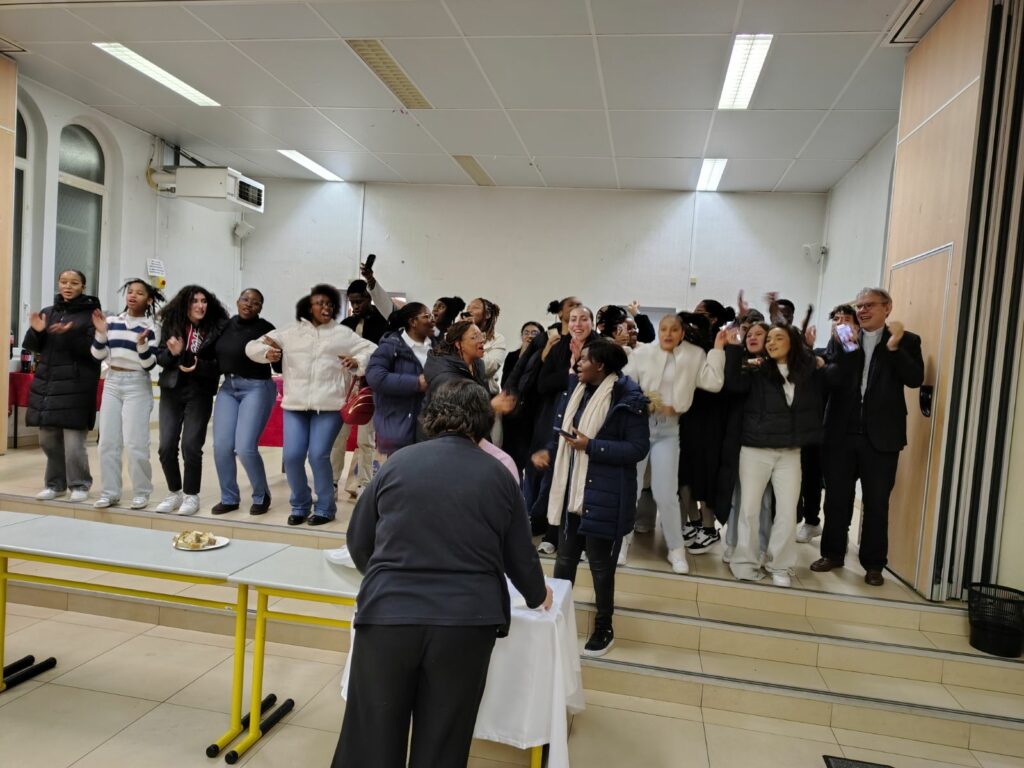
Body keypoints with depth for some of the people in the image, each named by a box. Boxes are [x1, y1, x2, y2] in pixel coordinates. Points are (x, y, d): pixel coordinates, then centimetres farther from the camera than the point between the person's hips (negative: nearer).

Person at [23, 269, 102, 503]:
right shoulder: (48, 312, 13)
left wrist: (71, 333, -24)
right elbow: (33, 347, 13)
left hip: (76, 385, -6)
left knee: (73, 442, -8)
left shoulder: (91, 313, -3)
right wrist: (36, 332, -7)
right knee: (48, 439, 11)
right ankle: (55, 484, 25)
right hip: (46, 383, 6)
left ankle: (79, 485, 8)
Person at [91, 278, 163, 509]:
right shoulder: (112, 321, 7)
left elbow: (149, 364, -9)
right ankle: (110, 492, 16)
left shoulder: (151, 327, -4)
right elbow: (98, 355, 5)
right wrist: (101, 333, -9)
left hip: (137, 385, -5)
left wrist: (142, 344, -25)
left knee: (134, 443, -6)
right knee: (107, 441, 6)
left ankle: (141, 493, 7)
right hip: (112, 382, 5)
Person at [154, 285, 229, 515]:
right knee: (166, 446, 1)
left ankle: (191, 495, 11)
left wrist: (198, 366, -20)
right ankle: (175, 493, 20)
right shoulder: (172, 324, 3)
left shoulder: (216, 328, -4)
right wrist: (173, 353, -16)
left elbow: (219, 365, -3)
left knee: (191, 445, -6)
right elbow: (159, 358, 5)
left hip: (199, 393, -3)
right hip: (171, 391, 3)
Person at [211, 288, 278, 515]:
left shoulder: (265, 329, -10)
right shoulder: (227, 325, 7)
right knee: (221, 446, 0)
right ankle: (229, 498, 18)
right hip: (228, 387, 6)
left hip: (257, 389, -6)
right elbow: (217, 355, 18)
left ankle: (262, 496, 11)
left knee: (245, 448, -12)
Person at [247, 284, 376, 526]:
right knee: (292, 456, -4)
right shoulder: (290, 332, 13)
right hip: (295, 404, 2)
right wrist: (266, 352, -7)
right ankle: (300, 505, 19)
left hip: (329, 405, -2)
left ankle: (325, 507, 10)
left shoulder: (343, 333, 10)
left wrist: (358, 361, -12)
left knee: (319, 455, -10)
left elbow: (372, 350, 7)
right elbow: (252, 347, 15)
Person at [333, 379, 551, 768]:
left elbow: (358, 540, 12)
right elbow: (519, 556, 11)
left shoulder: (399, 462, 5)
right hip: (466, 620, 0)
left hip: (388, 612, 0)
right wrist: (537, 594, 32)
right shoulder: (498, 475, 5)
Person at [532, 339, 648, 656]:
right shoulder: (575, 389, 6)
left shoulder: (627, 399, -14)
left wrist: (591, 446, -22)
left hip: (604, 495, -6)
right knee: (565, 559, 16)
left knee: (600, 563, 8)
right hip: (570, 491, 6)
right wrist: (549, 451, -6)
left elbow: (638, 448, -16)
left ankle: (604, 629, 28)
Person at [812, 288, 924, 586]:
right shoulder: (844, 339, 6)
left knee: (877, 503, 8)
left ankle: (874, 564, 21)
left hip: (880, 435, -2)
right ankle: (833, 553, 25)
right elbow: (831, 379, -6)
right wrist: (848, 349, -18)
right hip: (841, 433, 2)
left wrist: (894, 346, -21)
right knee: (836, 498, 11)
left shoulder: (906, 340, 2)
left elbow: (915, 379, -12)